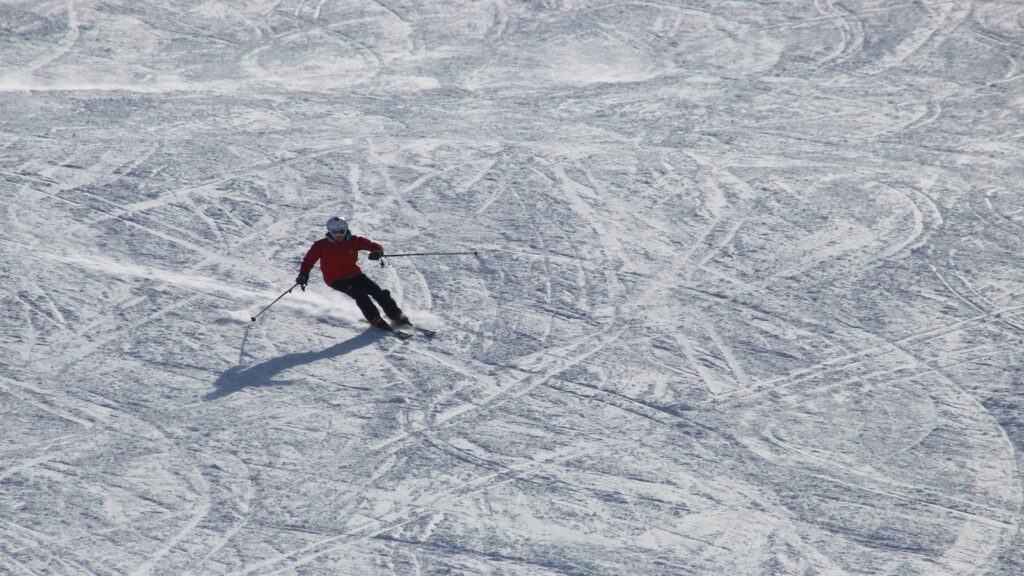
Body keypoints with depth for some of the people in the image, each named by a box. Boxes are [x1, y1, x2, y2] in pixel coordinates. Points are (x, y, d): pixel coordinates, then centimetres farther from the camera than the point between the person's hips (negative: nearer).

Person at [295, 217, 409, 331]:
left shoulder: (354, 241, -6)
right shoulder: (321, 245, -9)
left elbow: (372, 245, -9)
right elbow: (309, 260, 0)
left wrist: (377, 252, -33)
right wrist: (303, 275, -15)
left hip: (354, 274, 3)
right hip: (335, 279, -3)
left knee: (377, 291, -9)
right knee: (359, 293, -26)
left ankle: (396, 315, 0)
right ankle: (375, 320, -24)